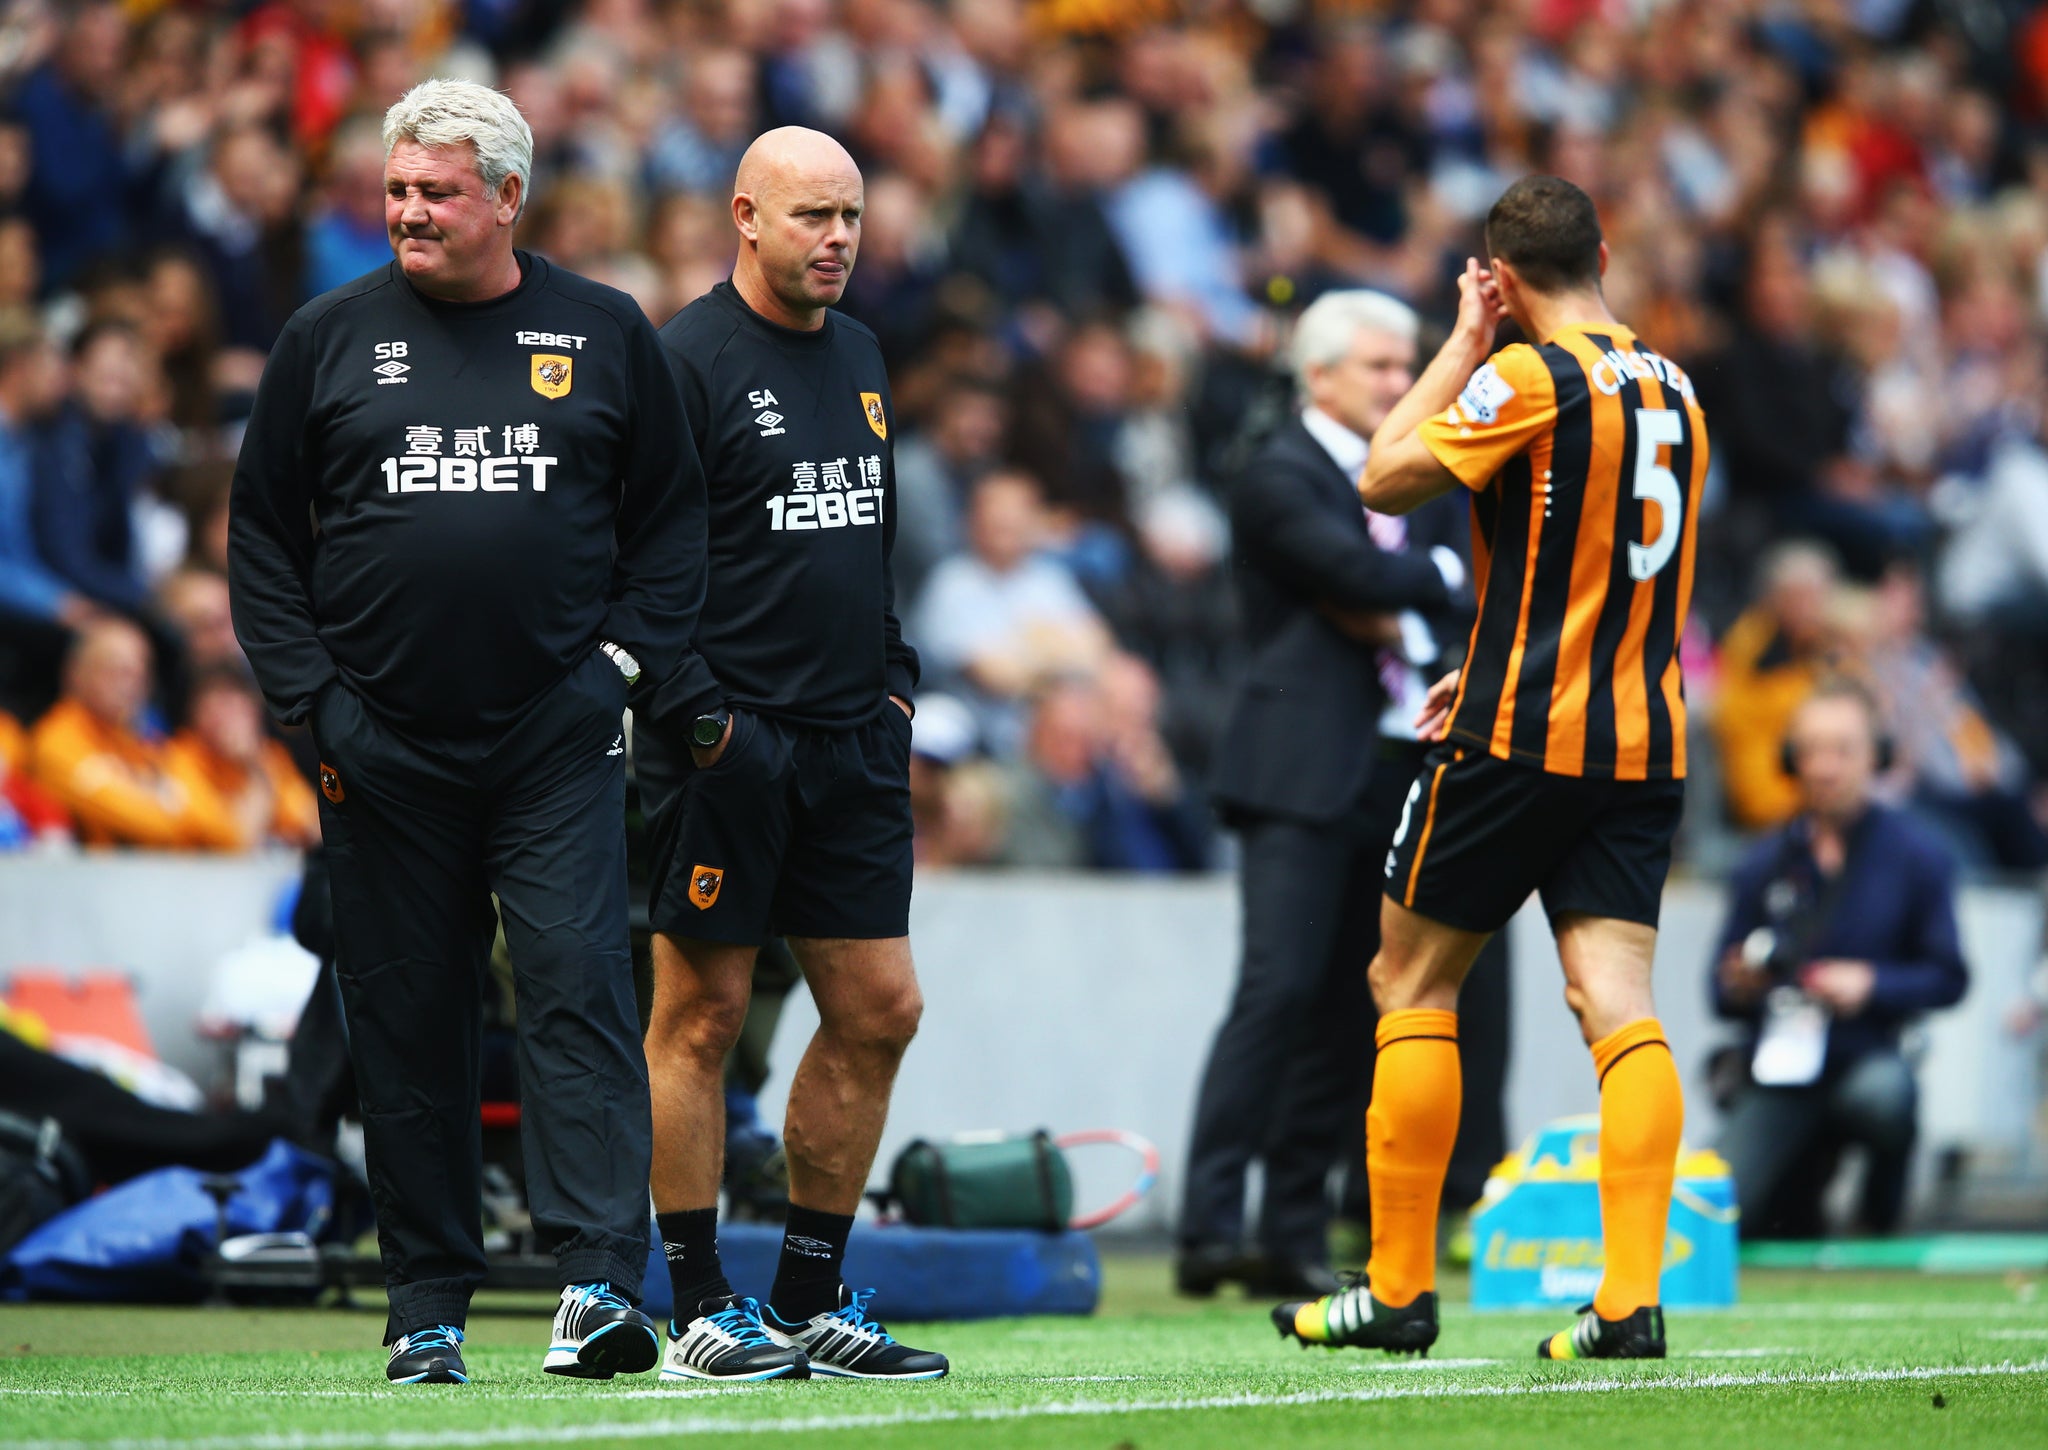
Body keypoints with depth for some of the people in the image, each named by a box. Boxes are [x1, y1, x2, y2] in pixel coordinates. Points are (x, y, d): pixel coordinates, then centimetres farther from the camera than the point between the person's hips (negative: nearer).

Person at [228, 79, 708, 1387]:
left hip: (558, 739, -1)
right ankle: (428, 1308, 11)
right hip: (385, 748, 1)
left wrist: (625, 658, -1)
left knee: (579, 990, -12)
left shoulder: (606, 336, 6)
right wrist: (312, 702, 1)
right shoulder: (330, 338, 6)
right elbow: (263, 533, 9)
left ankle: (602, 1281, -17)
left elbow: (673, 519, 11)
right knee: (408, 1024, 4)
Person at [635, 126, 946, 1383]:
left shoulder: (859, 357, 16)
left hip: (852, 743, 8)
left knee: (879, 1009, 6)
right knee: (701, 1017, -2)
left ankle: (812, 1302, 14)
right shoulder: (683, 361, -9)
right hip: (731, 745, -8)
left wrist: (893, 682, 16)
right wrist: (697, 716, -16)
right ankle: (701, 1314, 3)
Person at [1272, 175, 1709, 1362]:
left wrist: (1463, 342, 2)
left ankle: (1400, 1287, 10)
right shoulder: (1675, 392, 13)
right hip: (1647, 742, 6)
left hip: (1519, 737, -6)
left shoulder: (1531, 376, -11)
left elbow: (1386, 481, -5)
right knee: (1618, 1001, -2)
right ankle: (1632, 1297, -15)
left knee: (1414, 982, 7)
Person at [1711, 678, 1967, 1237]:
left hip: (1867, 1057, -2)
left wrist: (1870, 985, -17)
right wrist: (1741, 986, -13)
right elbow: (1723, 994, 11)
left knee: (1883, 1092, -40)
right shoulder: (1764, 863, 7)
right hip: (1779, 1071, 2)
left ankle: (1880, 1223, -6)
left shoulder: (1917, 854, 0)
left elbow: (1947, 977, -1)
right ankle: (1799, 1201, 19)